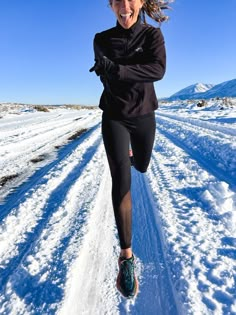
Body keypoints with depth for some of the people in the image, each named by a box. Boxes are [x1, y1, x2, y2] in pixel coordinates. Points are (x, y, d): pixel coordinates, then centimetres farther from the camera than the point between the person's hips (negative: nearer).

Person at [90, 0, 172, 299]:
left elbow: (158, 70, -22)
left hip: (143, 116, 2)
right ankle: (126, 256, -8)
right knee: (121, 181, -15)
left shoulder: (153, 34, -4)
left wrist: (117, 70, -30)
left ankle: (129, 155, 63)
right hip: (114, 117, -1)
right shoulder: (102, 39, -1)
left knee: (141, 167, 21)